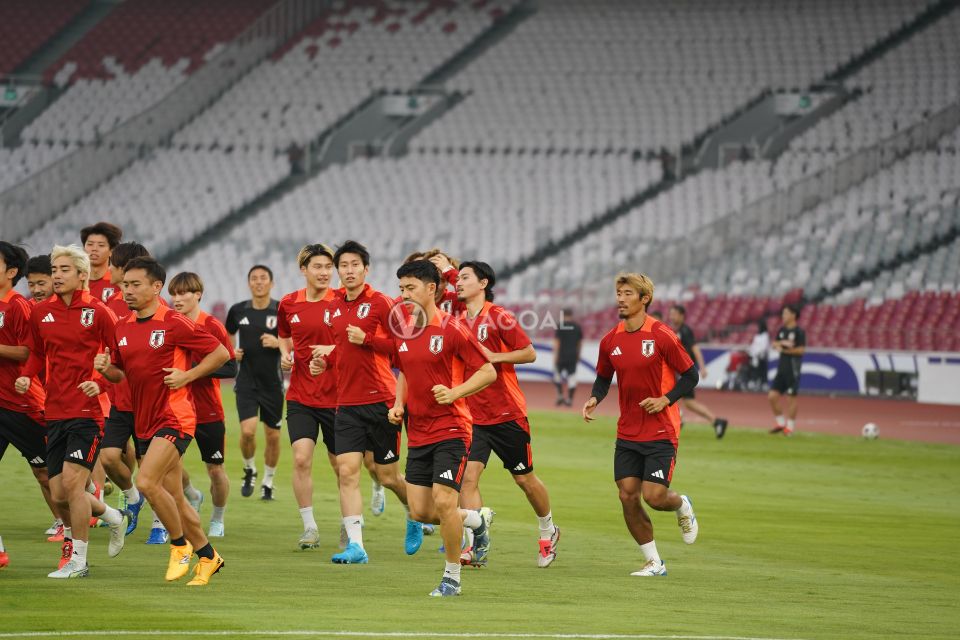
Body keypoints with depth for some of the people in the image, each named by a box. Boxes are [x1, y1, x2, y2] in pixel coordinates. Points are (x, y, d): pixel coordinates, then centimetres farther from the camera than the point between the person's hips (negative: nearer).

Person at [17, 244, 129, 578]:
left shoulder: (97, 312, -7)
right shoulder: (41, 312, 8)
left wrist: (100, 383, -19)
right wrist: (26, 377, 2)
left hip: (87, 410, -6)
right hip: (54, 411, 6)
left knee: (72, 482, -14)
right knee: (59, 494, 3)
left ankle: (78, 560, -2)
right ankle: (113, 517, 31)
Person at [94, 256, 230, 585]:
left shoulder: (175, 323, -10)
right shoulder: (122, 330, 10)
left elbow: (221, 353, -6)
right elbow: (120, 374, 19)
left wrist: (186, 376, -13)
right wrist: (106, 368, -3)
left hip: (174, 416, -7)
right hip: (145, 421, 7)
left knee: (147, 482, -22)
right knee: (174, 497, 9)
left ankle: (180, 545, -4)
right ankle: (207, 555, 23)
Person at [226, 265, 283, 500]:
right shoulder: (238, 310, 2)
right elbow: (227, 337, 20)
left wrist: (278, 343, -19)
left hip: (273, 383, 0)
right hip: (247, 382, 0)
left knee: (273, 435, 5)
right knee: (247, 431, -14)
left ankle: (268, 482, 23)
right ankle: (249, 471, 14)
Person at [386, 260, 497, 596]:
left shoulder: (451, 329, -11)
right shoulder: (402, 331, 8)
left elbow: (488, 371, -9)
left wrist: (455, 393, -22)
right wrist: (398, 404, 8)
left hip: (450, 429, -7)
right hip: (417, 432, 7)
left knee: (444, 502, -15)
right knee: (420, 511, 4)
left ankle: (452, 577, 1)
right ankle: (477, 519, 33)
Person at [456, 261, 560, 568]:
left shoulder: (498, 317, -9)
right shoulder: (460, 321, 8)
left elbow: (529, 353, -9)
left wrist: (495, 356, -20)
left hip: (507, 414, -4)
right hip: (472, 414, 4)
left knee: (524, 478, 10)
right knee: (468, 476, -13)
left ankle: (548, 531, 33)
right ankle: (476, 546, -13)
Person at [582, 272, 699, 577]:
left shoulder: (662, 336, -11)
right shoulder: (610, 341, 4)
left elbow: (690, 375, -5)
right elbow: (604, 378, 17)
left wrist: (666, 400, -18)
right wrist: (594, 399, -3)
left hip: (660, 433, -5)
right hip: (627, 434, 5)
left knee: (654, 496, -12)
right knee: (628, 497, -3)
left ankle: (683, 506, 26)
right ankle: (653, 562, 12)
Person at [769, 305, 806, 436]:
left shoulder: (799, 332, -8)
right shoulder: (782, 330, 13)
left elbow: (801, 349, -14)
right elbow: (774, 345, 7)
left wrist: (784, 350, -12)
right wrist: (782, 342, -13)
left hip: (793, 370, -7)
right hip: (781, 369, 7)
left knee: (791, 398, -2)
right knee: (773, 396, 3)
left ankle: (790, 426, 7)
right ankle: (780, 422, 17)